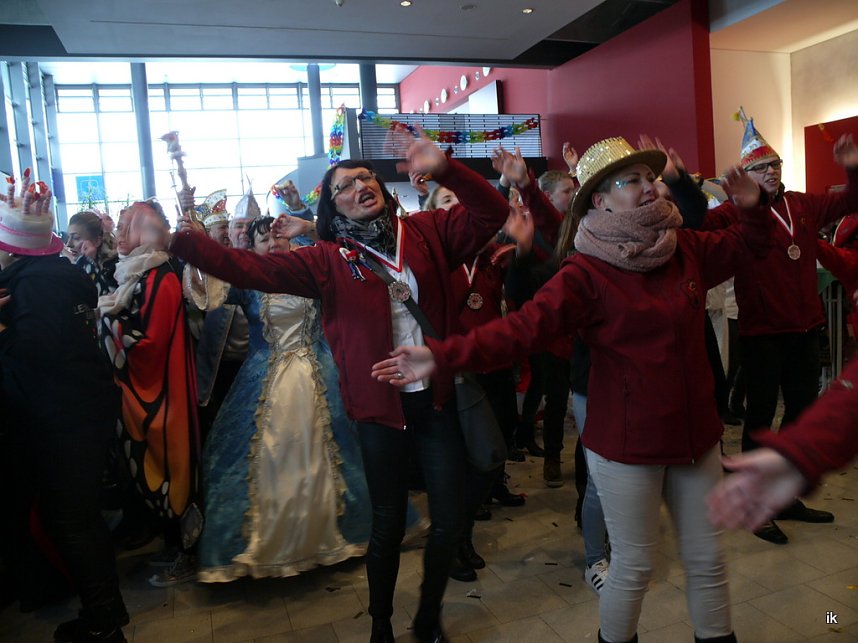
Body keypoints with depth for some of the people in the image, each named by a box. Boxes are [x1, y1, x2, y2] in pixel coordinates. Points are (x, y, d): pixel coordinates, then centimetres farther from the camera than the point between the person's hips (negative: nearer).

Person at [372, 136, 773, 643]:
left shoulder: (687, 249, 3)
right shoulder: (586, 274, -16)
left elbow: (744, 245, 22)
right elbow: (522, 327, -24)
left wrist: (752, 208, 1)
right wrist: (443, 355, -34)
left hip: (697, 434, 6)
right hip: (628, 445, -5)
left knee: (708, 559, 18)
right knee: (634, 568, 9)